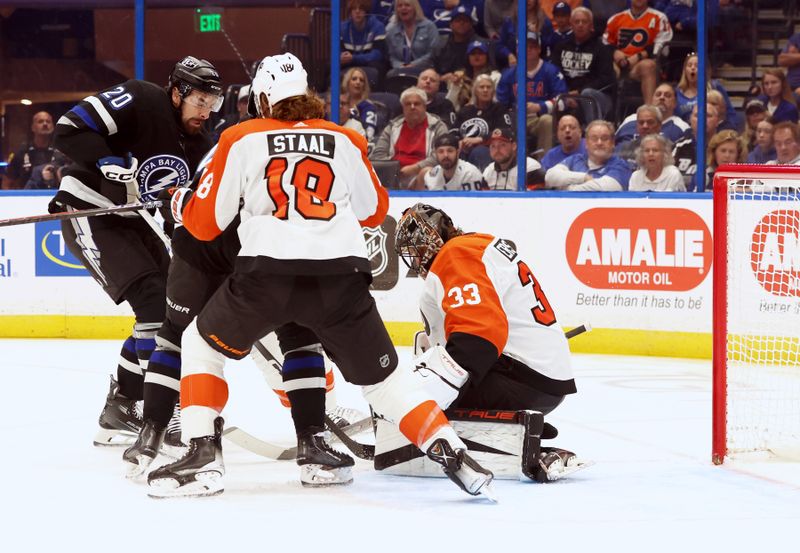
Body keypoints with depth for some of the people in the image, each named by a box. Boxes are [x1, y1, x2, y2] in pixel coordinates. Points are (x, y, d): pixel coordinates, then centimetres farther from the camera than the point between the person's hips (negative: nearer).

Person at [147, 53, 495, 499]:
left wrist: (180, 203, 34)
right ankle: (449, 451, -3)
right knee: (382, 375, 15)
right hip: (341, 275, 2)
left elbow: (205, 223, 12)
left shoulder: (242, 140, 11)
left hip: (267, 272, -2)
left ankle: (203, 454, 8)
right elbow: (374, 211, 28)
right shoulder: (345, 141, 16)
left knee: (202, 345, 21)